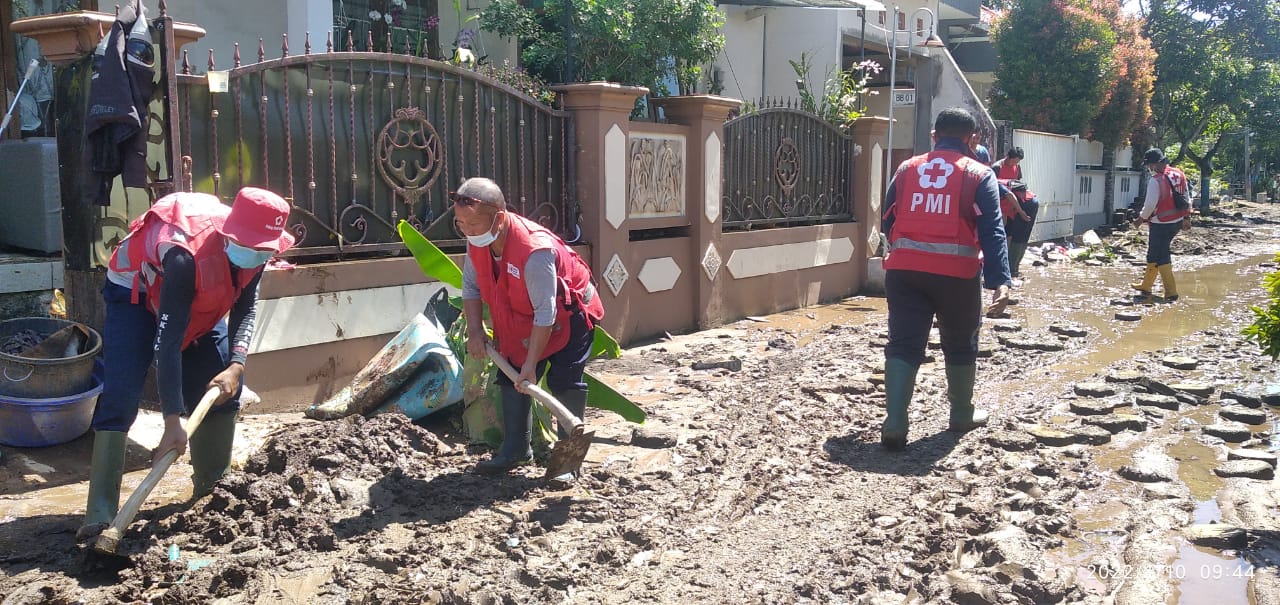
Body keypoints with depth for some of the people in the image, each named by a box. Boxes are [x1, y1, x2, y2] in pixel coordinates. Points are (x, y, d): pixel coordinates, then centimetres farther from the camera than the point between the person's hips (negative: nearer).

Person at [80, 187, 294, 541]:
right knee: (120, 398, -17)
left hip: (200, 301, 7)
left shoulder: (254, 249, -24)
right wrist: (172, 423, -41)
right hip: (136, 290, -6)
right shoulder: (188, 257, -43)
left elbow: (245, 309, -9)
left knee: (223, 387, 1)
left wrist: (237, 365, -26)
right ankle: (101, 514, -14)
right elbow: (169, 342, -41)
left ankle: (212, 490, 17)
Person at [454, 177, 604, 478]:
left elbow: (545, 314, -35)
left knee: (564, 381, -12)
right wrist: (475, 331, -11)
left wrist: (531, 364, -31)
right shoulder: (476, 242, -18)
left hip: (569, 313, -7)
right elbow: (471, 287, 0)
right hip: (520, 320, 7)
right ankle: (516, 450, 17)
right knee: (511, 378, 6)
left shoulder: (535, 250, -40)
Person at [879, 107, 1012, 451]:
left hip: (904, 270, 2)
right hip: (956, 273, -2)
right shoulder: (979, 175, 2)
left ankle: (894, 425, -6)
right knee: (960, 345, 17)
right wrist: (1000, 281, -13)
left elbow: (888, 221, 14)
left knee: (903, 345, 3)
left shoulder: (907, 169, 11)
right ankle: (962, 415, 32)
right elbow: (992, 232, -7)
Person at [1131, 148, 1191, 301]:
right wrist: (1187, 217, 22)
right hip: (1177, 222, 9)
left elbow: (1150, 205, -18)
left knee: (1161, 257, -1)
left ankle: (1171, 292, -1)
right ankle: (1146, 286, 28)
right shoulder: (1179, 174, 6)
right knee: (1154, 253, 19)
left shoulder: (1156, 181, -20)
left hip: (1161, 224, -9)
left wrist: (1141, 219, -2)